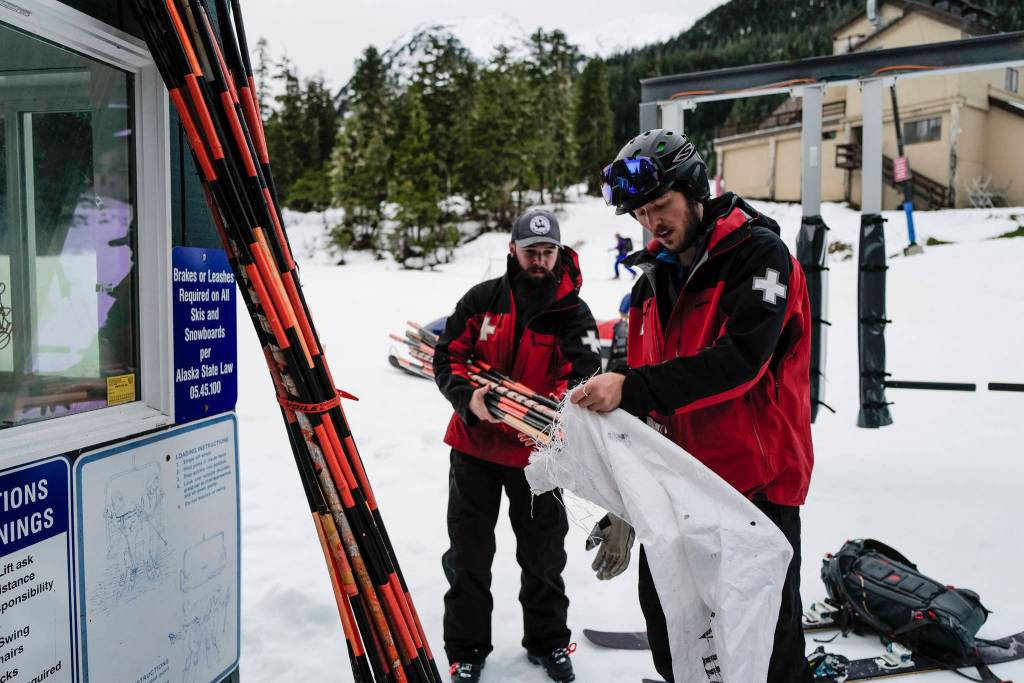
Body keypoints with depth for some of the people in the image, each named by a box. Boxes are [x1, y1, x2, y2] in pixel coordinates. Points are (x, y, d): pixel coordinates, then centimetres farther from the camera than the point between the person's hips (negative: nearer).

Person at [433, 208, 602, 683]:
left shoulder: (575, 314, -6)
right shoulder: (482, 299, -3)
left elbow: (581, 378, -15)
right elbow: (447, 355, -3)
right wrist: (467, 397, -22)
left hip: (536, 451, 0)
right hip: (474, 443, 1)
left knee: (543, 552, 15)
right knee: (469, 553, 10)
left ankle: (547, 640, 38)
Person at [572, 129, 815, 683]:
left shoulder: (759, 254, -11)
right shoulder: (653, 277, 10)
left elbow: (740, 358, -26)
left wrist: (632, 389, -33)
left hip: (755, 478, -7)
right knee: (664, 615, 18)